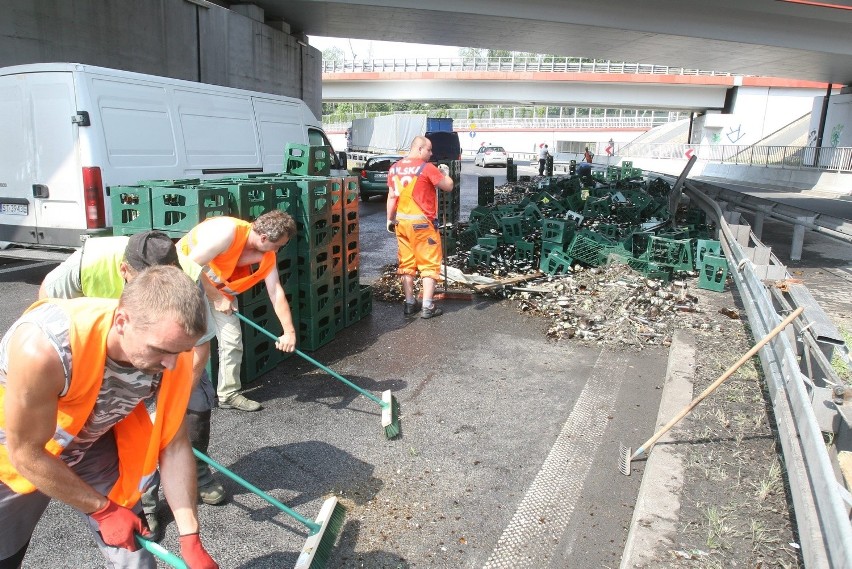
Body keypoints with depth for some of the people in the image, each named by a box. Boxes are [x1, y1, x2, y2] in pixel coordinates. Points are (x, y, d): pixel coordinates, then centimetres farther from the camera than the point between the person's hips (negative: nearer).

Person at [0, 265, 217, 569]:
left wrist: (190, 539, -16)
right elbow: (27, 454, -25)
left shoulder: (170, 355, -27)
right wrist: (103, 509, -13)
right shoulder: (43, 347, -40)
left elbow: (173, 445, -14)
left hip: (93, 443, 3)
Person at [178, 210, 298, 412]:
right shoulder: (228, 231, -35)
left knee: (232, 338, 1)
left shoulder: (267, 256, -13)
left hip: (219, 286, 6)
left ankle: (229, 394, 13)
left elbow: (276, 293, -12)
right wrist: (217, 298, -22)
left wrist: (289, 331, -18)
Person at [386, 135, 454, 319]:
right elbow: (448, 187, -5)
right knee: (429, 264, 2)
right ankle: (427, 307, 1)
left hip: (401, 222, 6)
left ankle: (410, 304, 16)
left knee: (406, 264, 12)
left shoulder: (394, 169, 6)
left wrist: (390, 219, 16)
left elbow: (391, 197, 9)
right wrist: (445, 172, 13)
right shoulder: (427, 168, -12)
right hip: (422, 222, -6)